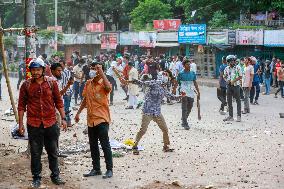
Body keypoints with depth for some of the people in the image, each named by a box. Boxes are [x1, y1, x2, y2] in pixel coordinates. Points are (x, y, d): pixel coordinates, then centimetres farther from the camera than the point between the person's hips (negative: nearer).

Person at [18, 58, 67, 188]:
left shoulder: (52, 83, 0)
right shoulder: (26, 85, -1)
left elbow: (59, 102, 5)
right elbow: (21, 106, 2)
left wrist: (63, 118, 2)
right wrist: (20, 123, 0)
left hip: (51, 123, 1)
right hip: (33, 125, -1)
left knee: (53, 152, 11)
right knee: (35, 153, 8)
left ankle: (55, 176, 24)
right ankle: (36, 178, 20)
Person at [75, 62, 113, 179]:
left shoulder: (103, 84, -10)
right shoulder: (88, 83, 9)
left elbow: (108, 87, -35)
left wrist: (101, 72, -30)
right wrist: (78, 113, 20)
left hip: (102, 119, -7)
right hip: (91, 119, 7)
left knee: (105, 145, -2)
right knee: (93, 146, 13)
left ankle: (109, 170, 6)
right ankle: (96, 169, 22)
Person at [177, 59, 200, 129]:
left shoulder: (192, 73, 9)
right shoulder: (181, 74, -4)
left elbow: (195, 83, 13)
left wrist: (198, 92, 10)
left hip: (191, 93, 5)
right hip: (184, 93, -5)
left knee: (189, 109, 12)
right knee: (184, 109, -6)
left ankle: (183, 120, 31)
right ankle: (185, 124, -4)